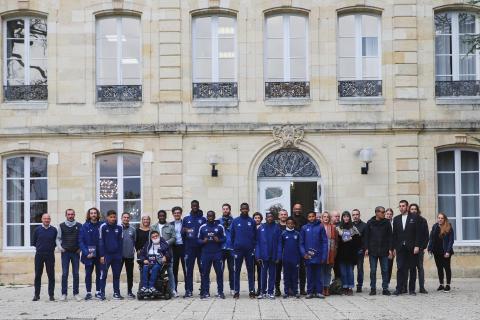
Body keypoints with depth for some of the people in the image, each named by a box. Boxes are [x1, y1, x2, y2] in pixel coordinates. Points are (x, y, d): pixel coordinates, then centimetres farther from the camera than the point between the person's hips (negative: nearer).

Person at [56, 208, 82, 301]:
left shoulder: (79, 226, 4)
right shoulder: (62, 226, 5)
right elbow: (58, 238, 12)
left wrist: (81, 248, -1)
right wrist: (60, 247, -3)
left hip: (76, 252, 0)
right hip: (65, 252, 0)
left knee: (76, 274, 3)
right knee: (64, 274, -2)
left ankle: (76, 293, 9)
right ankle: (64, 294, 3)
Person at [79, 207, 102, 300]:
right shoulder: (85, 226, -1)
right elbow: (81, 241, -4)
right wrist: (86, 253, -14)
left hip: (99, 254, 1)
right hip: (89, 255, -1)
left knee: (99, 273, 7)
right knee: (88, 274, 3)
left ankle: (98, 291, 16)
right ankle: (88, 292, 10)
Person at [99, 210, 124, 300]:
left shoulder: (119, 228, 4)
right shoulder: (103, 227, -4)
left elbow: (121, 242, 9)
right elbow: (101, 242, -3)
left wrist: (120, 255, 4)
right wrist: (102, 255, -7)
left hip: (116, 255, 3)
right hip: (106, 255, -3)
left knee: (116, 275, 7)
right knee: (104, 275, -1)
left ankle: (116, 293, 13)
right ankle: (102, 293, 3)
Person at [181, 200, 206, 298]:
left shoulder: (203, 219, 7)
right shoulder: (186, 219, 10)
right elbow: (182, 234, 9)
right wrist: (184, 231, -13)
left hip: (201, 248, -1)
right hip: (189, 248, 1)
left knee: (202, 269, 4)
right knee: (189, 270, -2)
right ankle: (188, 290, -2)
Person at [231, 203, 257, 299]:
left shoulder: (252, 222, 3)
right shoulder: (235, 221, 3)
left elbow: (255, 236, 4)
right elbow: (232, 235, 5)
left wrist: (253, 246, -4)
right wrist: (234, 246, 0)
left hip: (249, 250, 0)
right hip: (238, 250, 0)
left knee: (250, 271, 5)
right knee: (237, 271, 3)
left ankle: (252, 291, 9)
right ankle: (236, 291, 7)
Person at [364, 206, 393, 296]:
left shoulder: (387, 223, 3)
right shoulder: (370, 223, 1)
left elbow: (390, 237, 4)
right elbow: (366, 237, 2)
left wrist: (390, 249, -3)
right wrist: (366, 248, -4)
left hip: (384, 251, 1)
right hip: (373, 251, -1)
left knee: (385, 270, 2)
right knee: (373, 271, 3)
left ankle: (385, 289, 8)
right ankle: (373, 288, 10)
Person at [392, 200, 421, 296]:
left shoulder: (414, 218, 3)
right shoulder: (396, 219, 12)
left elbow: (417, 233, -2)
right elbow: (394, 234, 11)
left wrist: (417, 246, -10)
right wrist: (394, 248, 4)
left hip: (411, 247, -2)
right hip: (400, 248, 2)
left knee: (412, 269, 3)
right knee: (400, 268, -5)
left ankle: (411, 289, 8)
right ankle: (399, 288, -4)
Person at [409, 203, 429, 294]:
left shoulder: (422, 220, 5)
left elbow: (426, 235, 4)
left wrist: (424, 246, -5)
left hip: (419, 248, 0)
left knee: (420, 267, 1)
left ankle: (422, 287, 3)